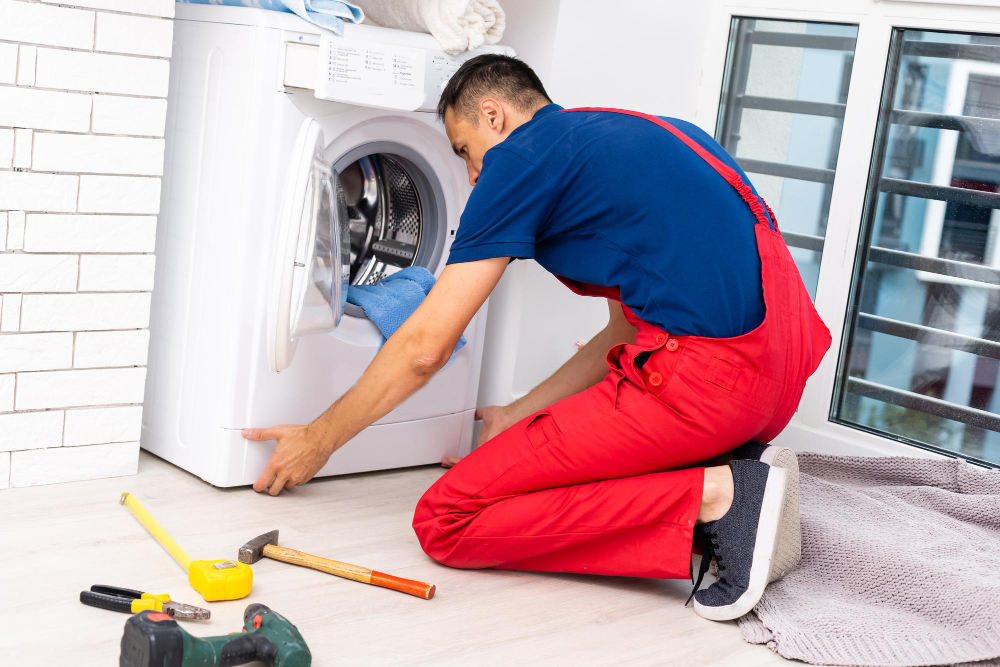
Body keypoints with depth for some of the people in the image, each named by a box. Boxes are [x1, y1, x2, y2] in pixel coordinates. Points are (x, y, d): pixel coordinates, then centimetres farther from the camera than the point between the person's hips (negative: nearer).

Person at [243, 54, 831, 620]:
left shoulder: (523, 156, 0)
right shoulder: (627, 134, 26)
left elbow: (426, 346, 1)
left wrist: (320, 439, 15)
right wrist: (517, 417, 35)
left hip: (709, 378, -9)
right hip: (779, 365, 9)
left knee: (446, 522, -4)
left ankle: (713, 495, -13)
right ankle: (728, 467, 7)